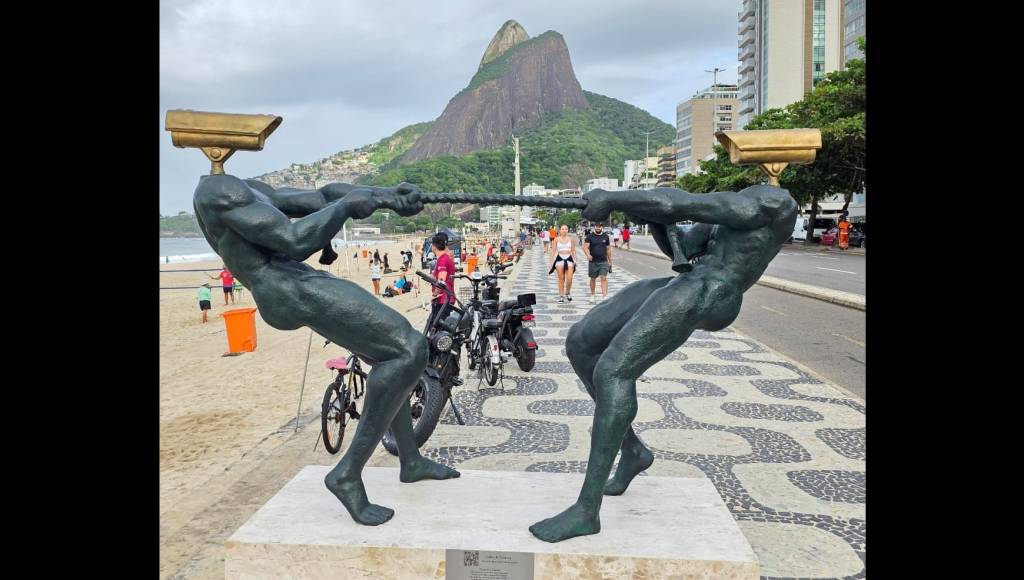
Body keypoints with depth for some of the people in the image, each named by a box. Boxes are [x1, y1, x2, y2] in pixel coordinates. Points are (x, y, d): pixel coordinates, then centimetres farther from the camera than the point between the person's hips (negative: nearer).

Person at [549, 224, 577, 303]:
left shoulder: (571, 239, 6)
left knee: (569, 278, -9)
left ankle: (568, 292, 17)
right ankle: (561, 296, 8)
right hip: (559, 259, -1)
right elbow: (553, 251, 5)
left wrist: (575, 260, 7)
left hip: (569, 259, 1)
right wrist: (551, 261, -1)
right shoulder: (556, 239, 3)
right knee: (561, 279, 0)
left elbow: (573, 251, 12)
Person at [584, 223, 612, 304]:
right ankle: (592, 295, 28)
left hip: (603, 261, 0)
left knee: (604, 278, -12)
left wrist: (610, 261, 13)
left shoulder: (605, 237, 6)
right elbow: (585, 247, -9)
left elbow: (608, 249, 13)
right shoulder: (590, 237, 0)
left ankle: (604, 296, -17)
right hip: (593, 261, 0)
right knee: (593, 279, 12)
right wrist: (588, 255, -29)